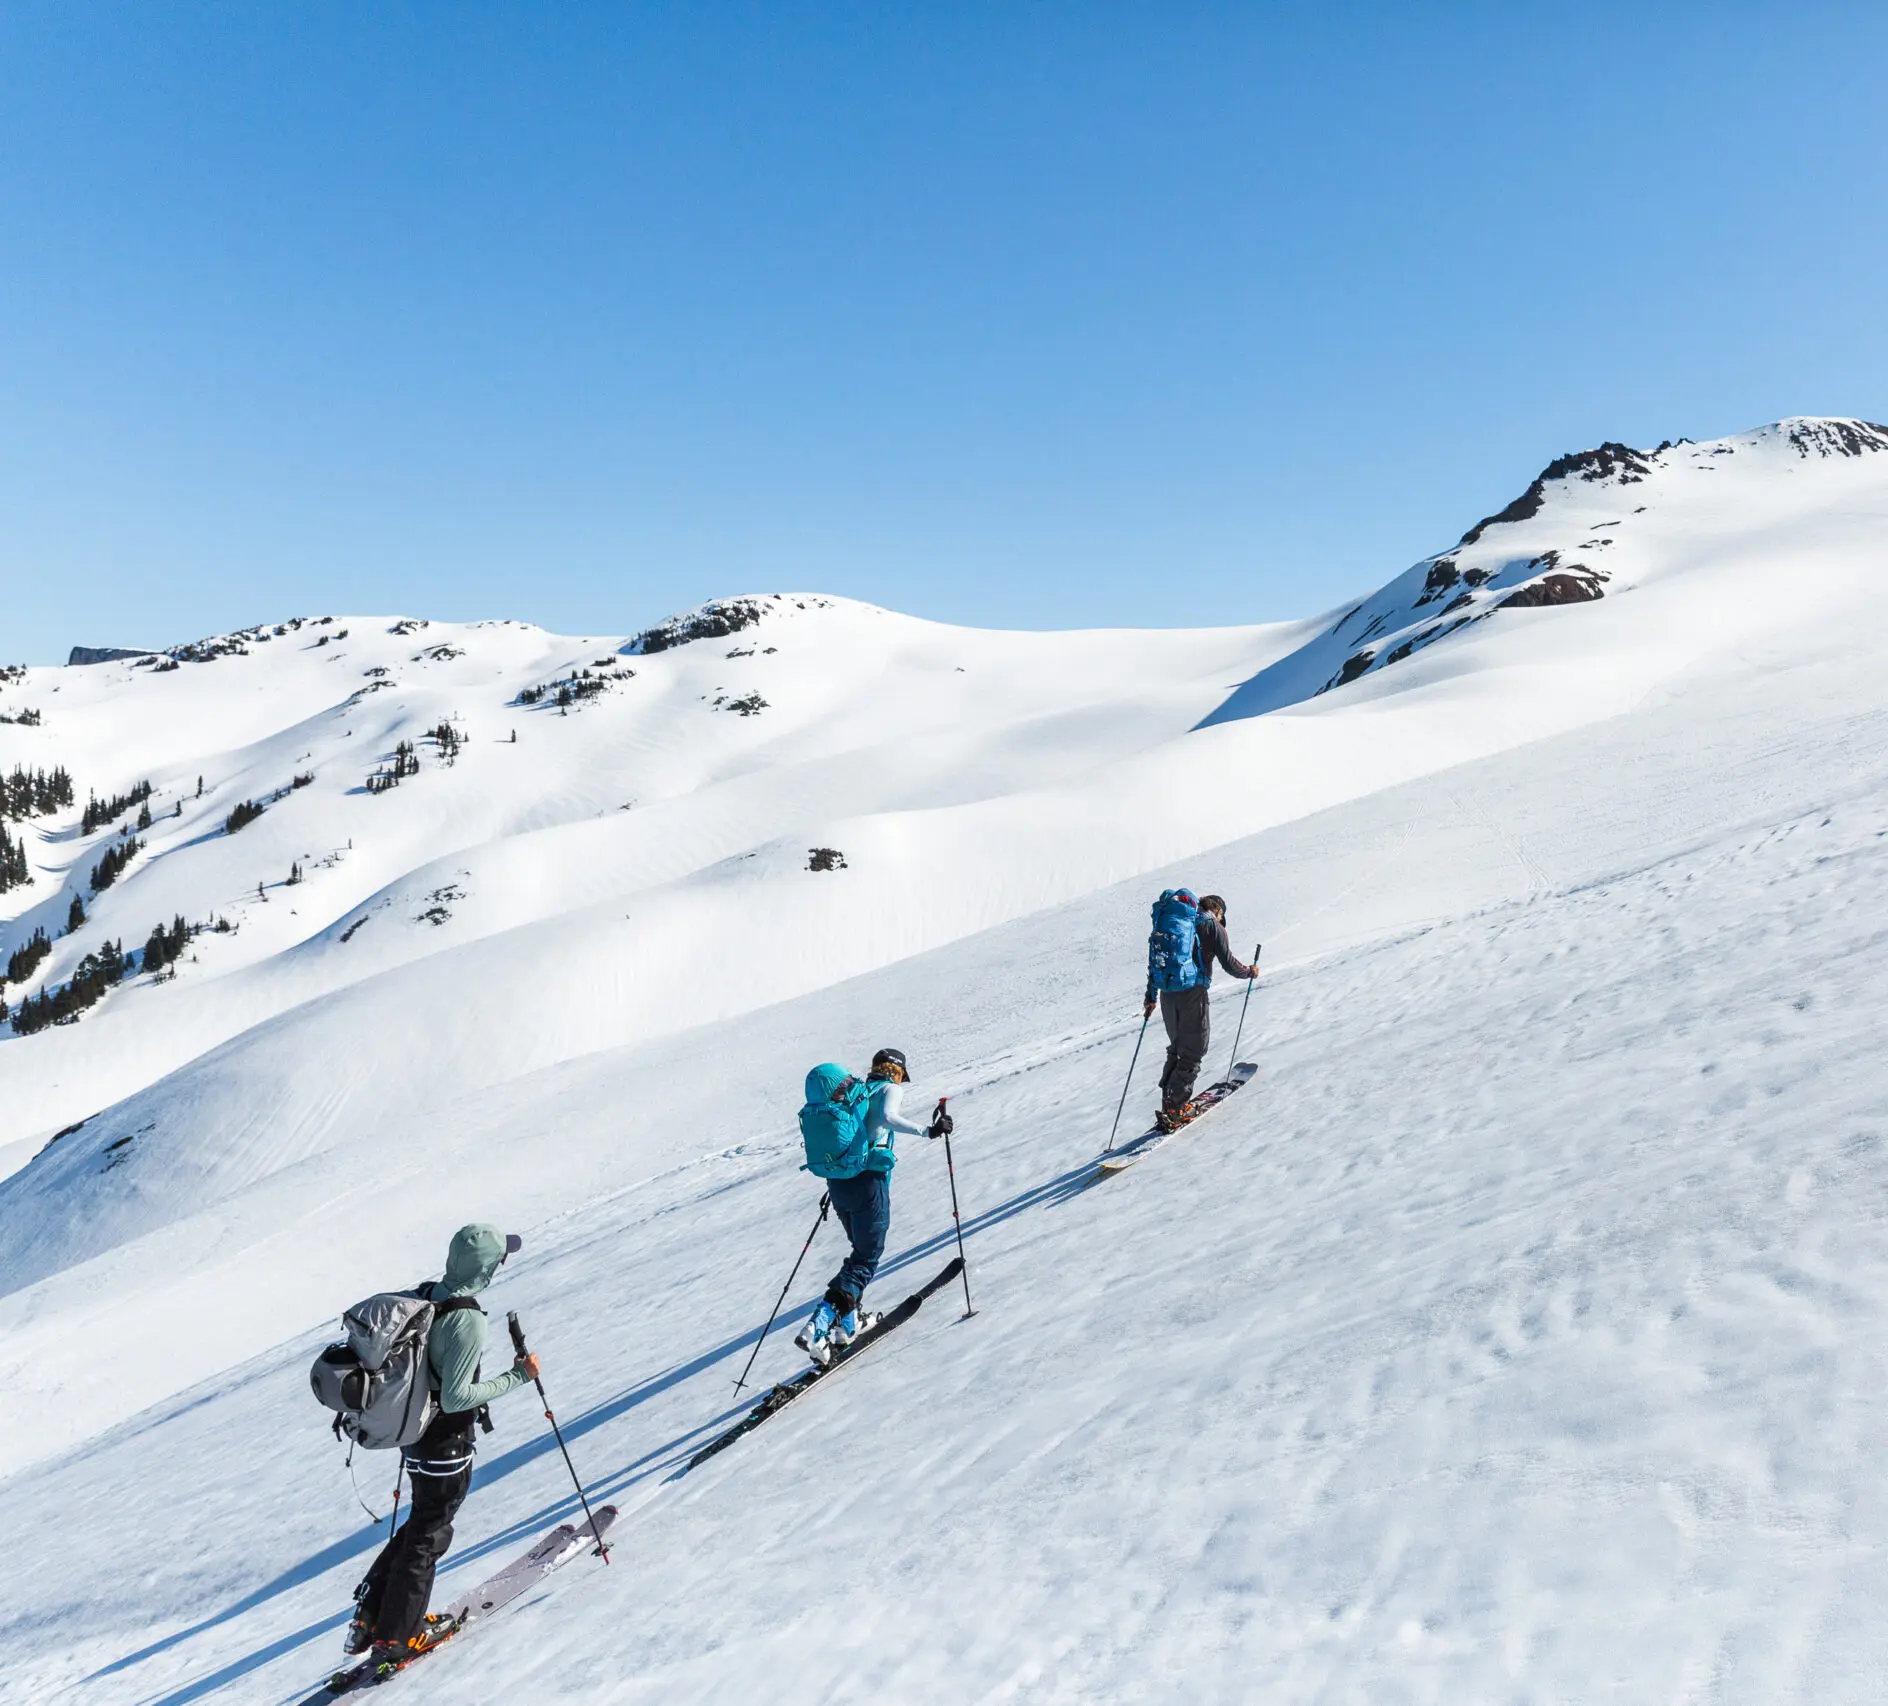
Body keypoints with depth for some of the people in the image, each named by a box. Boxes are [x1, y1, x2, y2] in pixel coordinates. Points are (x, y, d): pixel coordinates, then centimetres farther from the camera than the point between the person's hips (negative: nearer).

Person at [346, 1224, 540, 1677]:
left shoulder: (424, 1296, -2)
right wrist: (517, 1376, -22)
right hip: (446, 1444, -8)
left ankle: (369, 1619, 30)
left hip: (416, 1432, 8)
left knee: (421, 1523, 25)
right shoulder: (467, 1320, -28)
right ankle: (394, 1640, 21)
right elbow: (455, 1397, -28)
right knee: (428, 1537, 9)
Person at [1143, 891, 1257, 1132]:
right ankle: (1174, 1107, -3)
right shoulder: (1213, 926, 1)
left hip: (1167, 993, 6)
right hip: (1194, 992, -6)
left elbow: (1154, 957, 18)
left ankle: (1170, 1101, 16)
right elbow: (1229, 964, -1)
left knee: (1177, 1048, 21)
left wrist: (1151, 995, 22)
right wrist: (1249, 972, 20)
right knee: (1193, 1051, 3)